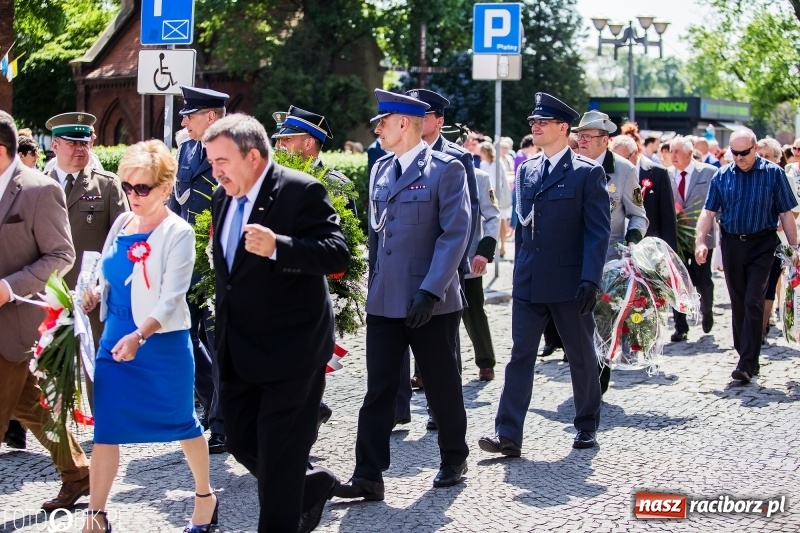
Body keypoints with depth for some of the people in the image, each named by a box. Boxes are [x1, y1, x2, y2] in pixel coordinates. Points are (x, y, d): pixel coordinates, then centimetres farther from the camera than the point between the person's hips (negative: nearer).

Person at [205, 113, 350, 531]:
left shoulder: (302, 192, -15)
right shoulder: (223, 198, 9)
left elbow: (337, 254, -24)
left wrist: (278, 246, -38)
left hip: (290, 351, -8)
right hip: (238, 352, 8)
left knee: (279, 454, -2)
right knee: (241, 443, 14)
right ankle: (310, 488, 36)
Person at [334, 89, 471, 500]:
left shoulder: (445, 169, -8)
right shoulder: (380, 170, 12)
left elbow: (455, 233, -14)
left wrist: (431, 291, -20)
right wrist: (374, 287, 12)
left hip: (431, 301, -5)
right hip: (385, 301, 6)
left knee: (442, 385, 9)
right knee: (378, 389, 2)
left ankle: (454, 460, 28)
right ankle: (368, 475, 2)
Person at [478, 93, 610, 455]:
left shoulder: (587, 173, -7)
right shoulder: (526, 170, 10)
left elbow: (599, 231, -10)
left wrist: (590, 279, -18)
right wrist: (519, 271, 13)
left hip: (569, 283, -5)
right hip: (529, 283, 5)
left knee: (582, 357, 10)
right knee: (520, 356, -1)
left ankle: (587, 426, 26)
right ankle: (508, 435, -3)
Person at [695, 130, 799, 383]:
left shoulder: (773, 174, -3)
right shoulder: (722, 176, 4)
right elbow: (708, 211, 2)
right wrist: (700, 241, -12)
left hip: (762, 244, -3)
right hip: (731, 244, 3)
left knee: (753, 302, -11)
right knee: (738, 303, 9)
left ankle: (746, 364, -11)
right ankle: (747, 358, 22)